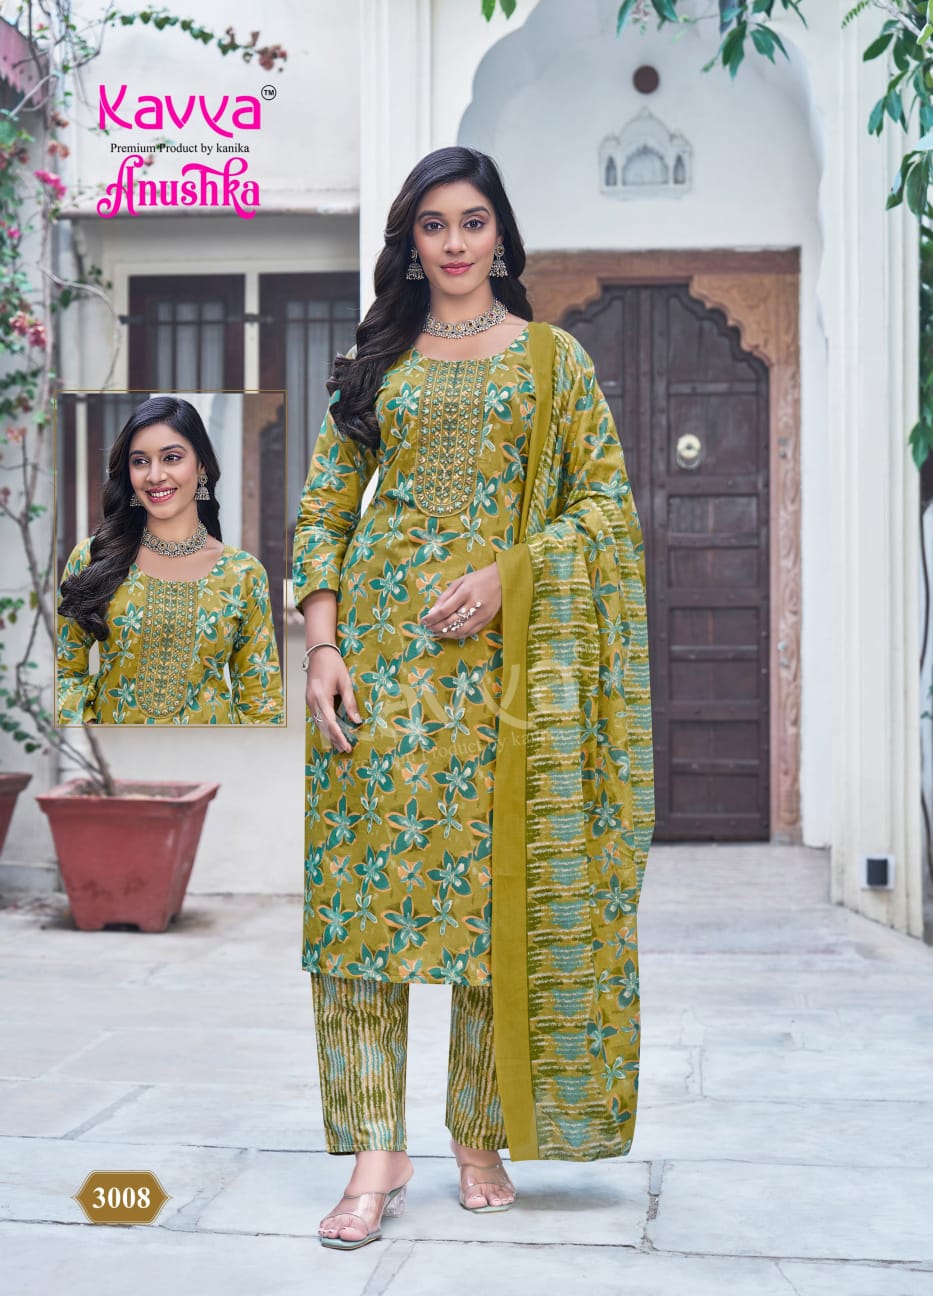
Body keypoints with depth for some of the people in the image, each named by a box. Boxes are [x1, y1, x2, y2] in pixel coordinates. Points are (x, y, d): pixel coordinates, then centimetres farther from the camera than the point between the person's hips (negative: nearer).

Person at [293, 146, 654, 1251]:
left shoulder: (552, 357, 10)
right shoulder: (375, 360, 14)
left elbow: (608, 503, 4)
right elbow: (323, 507, 9)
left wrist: (510, 572, -11)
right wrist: (324, 645, -4)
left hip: (503, 650, -1)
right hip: (380, 645, 1)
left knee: (494, 884, -1)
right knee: (371, 874, -6)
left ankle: (480, 1138, 11)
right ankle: (377, 1152, -1)